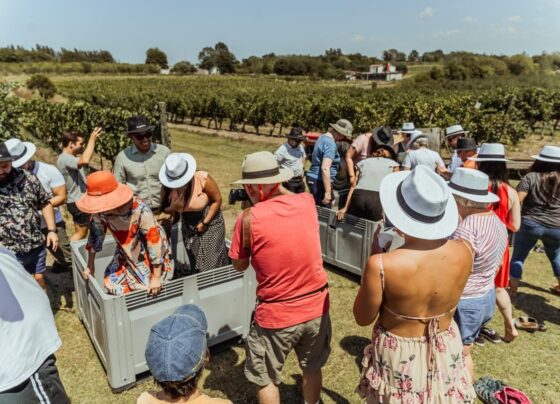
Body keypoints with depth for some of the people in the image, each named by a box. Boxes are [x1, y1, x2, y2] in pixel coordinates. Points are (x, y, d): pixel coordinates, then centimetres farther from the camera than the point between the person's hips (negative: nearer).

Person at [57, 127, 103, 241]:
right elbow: (85, 161, -42)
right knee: (81, 233, 2)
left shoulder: (69, 157, 8)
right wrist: (92, 139, -35)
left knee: (80, 232, 19)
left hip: (79, 200, 10)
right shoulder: (65, 159, -24)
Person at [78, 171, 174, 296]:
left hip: (149, 256, -5)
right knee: (112, 285, 0)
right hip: (126, 255, 5)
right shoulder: (100, 210, -20)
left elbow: (154, 240, -30)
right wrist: (90, 265, 5)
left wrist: (156, 277, -26)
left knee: (150, 292, -11)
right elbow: (96, 234, -3)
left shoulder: (140, 210, -36)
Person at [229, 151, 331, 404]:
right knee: (312, 369, 28)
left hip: (276, 315, -4)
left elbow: (239, 266, -2)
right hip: (316, 307, 4)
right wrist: (278, 189, 17)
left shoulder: (248, 219, -17)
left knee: (266, 379, 21)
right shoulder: (307, 202, -7)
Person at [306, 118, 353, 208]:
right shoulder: (331, 144, -18)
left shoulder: (323, 137, 12)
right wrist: (328, 192, -26)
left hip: (313, 178, 10)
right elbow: (325, 169, -27)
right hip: (320, 181, -10)